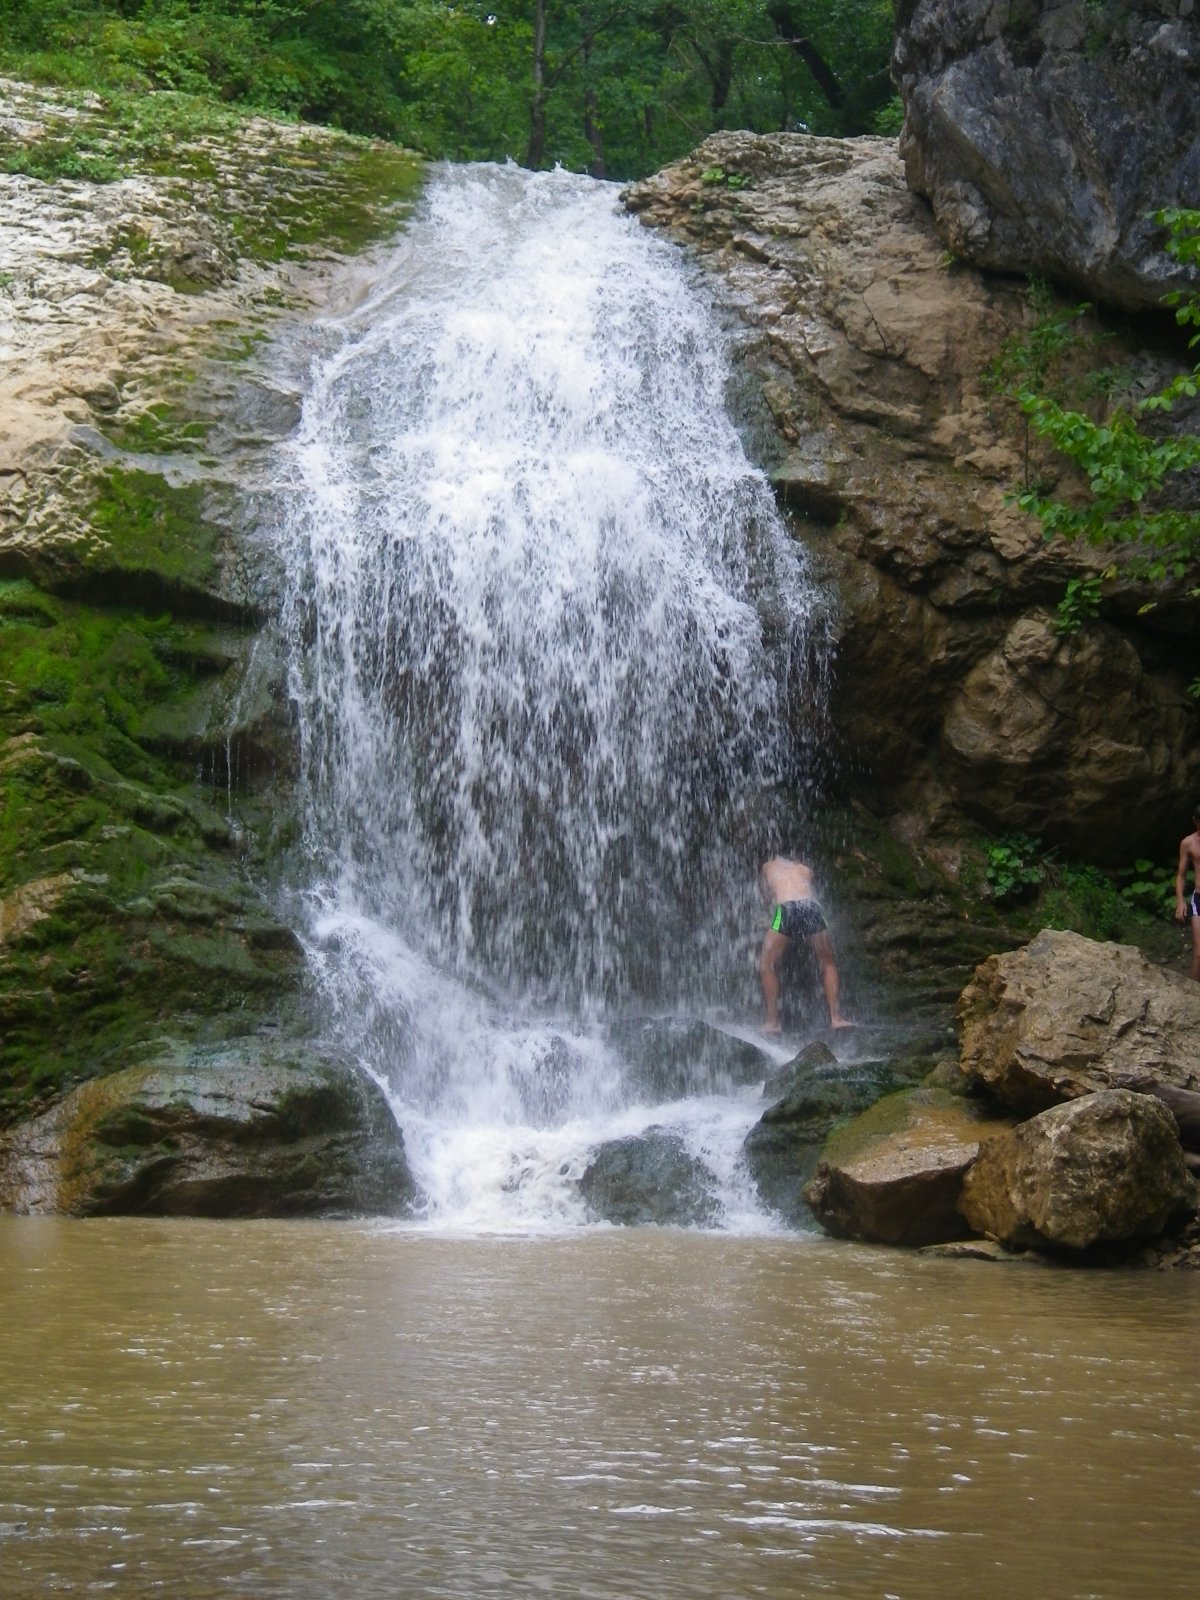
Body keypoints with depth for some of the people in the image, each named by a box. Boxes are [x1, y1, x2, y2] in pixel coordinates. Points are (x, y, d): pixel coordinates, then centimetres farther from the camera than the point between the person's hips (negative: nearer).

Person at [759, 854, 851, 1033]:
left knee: (767, 964, 8)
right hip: (811, 907, 2)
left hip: (785, 910, -2)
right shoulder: (804, 869, 32)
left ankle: (773, 1021, 0)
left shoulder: (768, 867, 29)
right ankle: (836, 1017, 12)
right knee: (828, 964, 18)